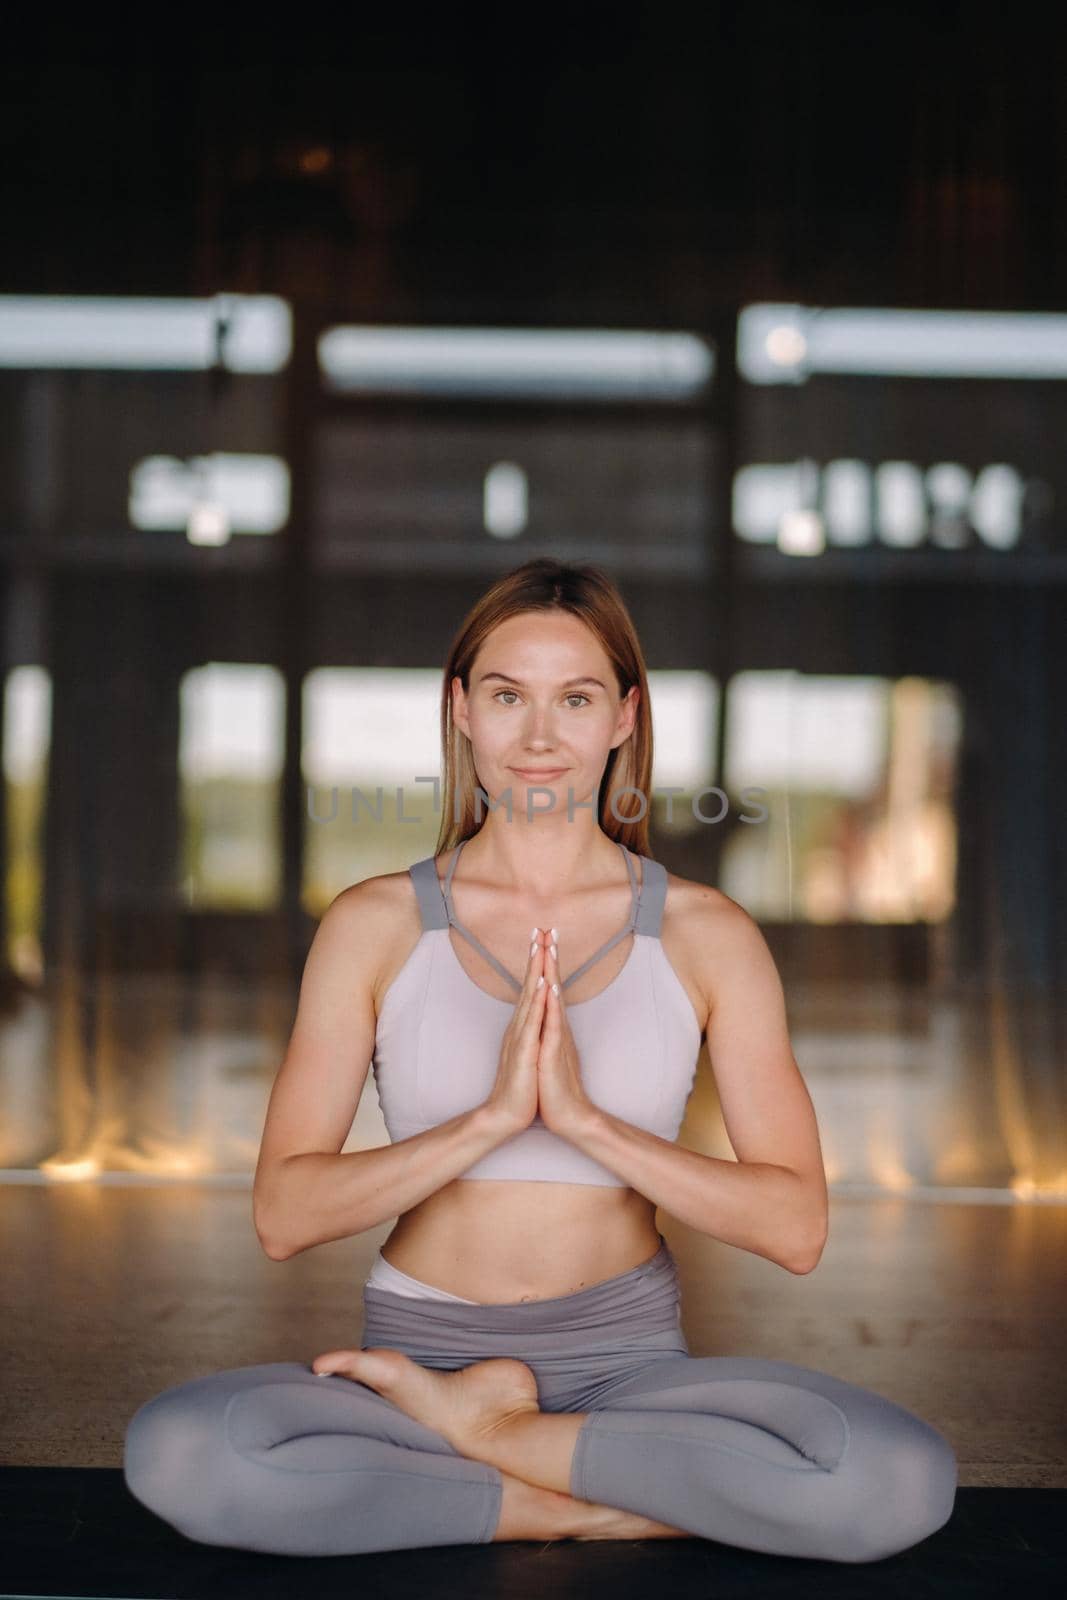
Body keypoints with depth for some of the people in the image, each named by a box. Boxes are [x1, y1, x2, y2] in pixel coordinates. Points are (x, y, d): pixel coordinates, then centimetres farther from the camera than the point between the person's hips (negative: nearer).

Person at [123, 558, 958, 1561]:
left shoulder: (707, 935, 1)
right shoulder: (374, 924, 1)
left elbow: (795, 1228, -5)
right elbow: (282, 1216, -6)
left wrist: (584, 1118, -18)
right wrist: (493, 1117, -19)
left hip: (626, 1360, 1)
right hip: (418, 1351, 0)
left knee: (904, 1480, -27)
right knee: (173, 1452, -30)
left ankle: (477, 1428, -10)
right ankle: (606, 1503, -12)